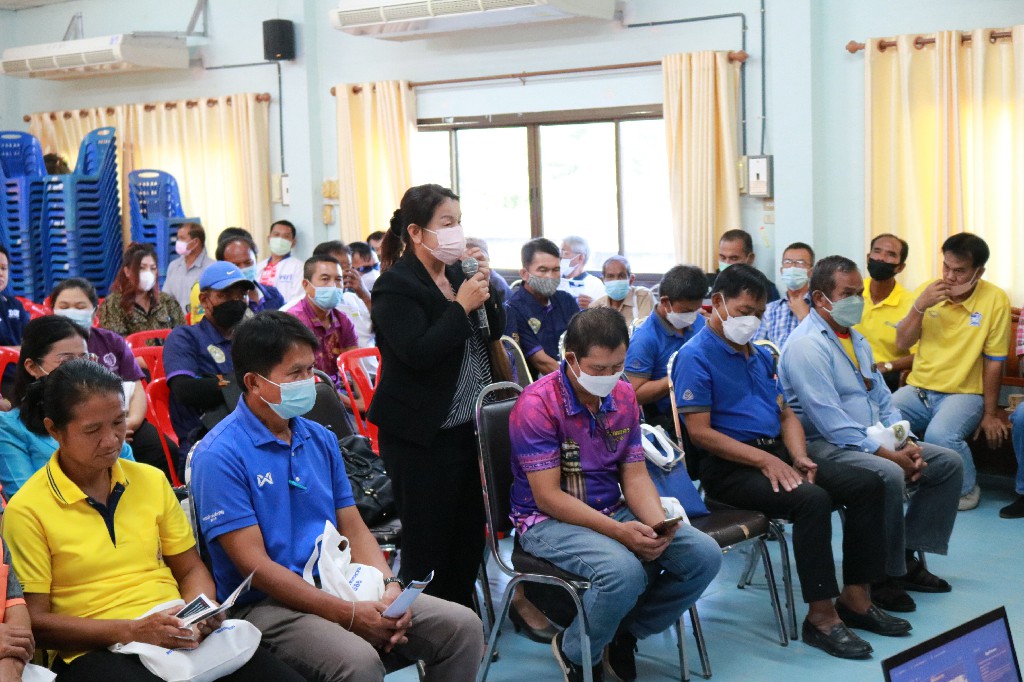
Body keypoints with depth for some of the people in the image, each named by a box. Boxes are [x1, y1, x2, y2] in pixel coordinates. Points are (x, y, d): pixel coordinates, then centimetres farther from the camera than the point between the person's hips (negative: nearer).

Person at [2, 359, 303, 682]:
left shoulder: (151, 480, 12)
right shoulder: (27, 510, -2)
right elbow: (35, 619, -4)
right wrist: (130, 631, -15)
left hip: (179, 637, 4)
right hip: (97, 650, -4)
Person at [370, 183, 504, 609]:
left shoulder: (457, 274, 11)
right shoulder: (396, 287, -12)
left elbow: (494, 332, 13)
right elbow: (419, 353, -24)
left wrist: (485, 286, -2)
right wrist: (461, 305, -18)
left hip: (465, 428, 8)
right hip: (420, 437, -8)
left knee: (469, 536, 14)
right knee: (427, 546, -2)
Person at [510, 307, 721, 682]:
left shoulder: (623, 396, 4)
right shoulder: (537, 404, -17)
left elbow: (635, 476, 5)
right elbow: (548, 497, -19)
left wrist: (658, 523, -16)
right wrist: (619, 532, -27)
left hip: (613, 511, 7)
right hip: (549, 521, -7)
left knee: (704, 554, -11)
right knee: (624, 571, -35)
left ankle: (623, 635, 9)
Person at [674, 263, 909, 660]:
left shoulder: (762, 355, 19)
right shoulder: (696, 357, -8)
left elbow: (786, 414, 19)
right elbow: (700, 433, -16)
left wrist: (800, 457, -2)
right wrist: (764, 460, -19)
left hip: (775, 454, 9)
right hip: (729, 466, -9)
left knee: (867, 485, -4)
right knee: (813, 499, -31)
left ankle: (855, 597, 2)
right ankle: (820, 615, -20)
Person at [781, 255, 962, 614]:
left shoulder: (855, 338, 16)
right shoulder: (807, 346, -16)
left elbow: (883, 400, 17)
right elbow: (832, 422, -22)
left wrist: (905, 443, -1)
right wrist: (889, 454, -22)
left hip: (871, 440, 10)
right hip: (825, 446, -10)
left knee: (949, 462, 1)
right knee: (888, 475, -35)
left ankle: (907, 556, 5)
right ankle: (884, 577, -17)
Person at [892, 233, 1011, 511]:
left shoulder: (995, 300, -9)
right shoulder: (927, 291, 2)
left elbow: (994, 362, -6)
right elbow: (902, 344, 0)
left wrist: (990, 414, -4)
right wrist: (919, 306, -15)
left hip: (964, 393, -3)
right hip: (918, 388, 4)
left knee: (940, 435, -33)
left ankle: (966, 489, -2)